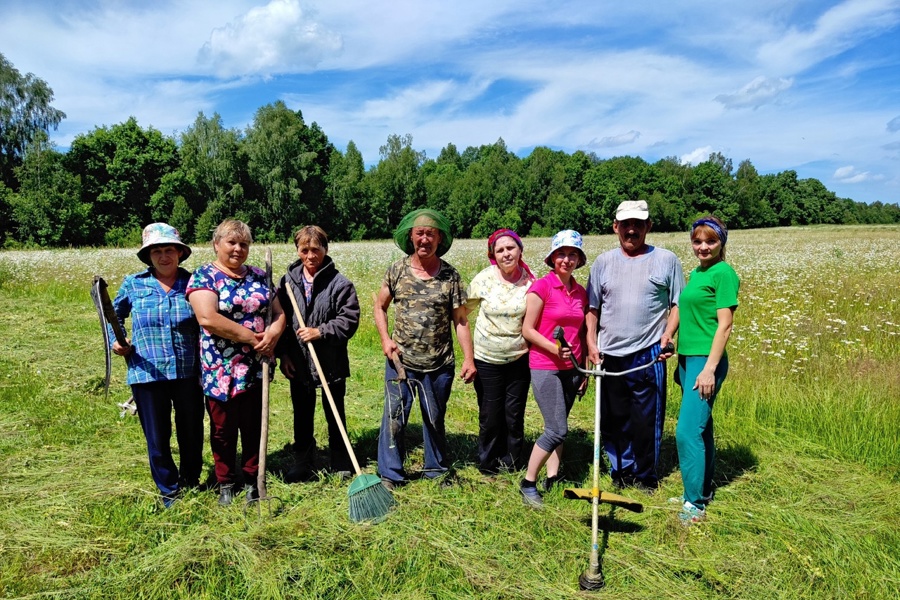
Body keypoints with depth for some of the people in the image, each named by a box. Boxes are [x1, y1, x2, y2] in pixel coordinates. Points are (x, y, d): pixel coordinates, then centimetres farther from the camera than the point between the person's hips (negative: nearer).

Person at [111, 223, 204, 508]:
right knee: (157, 438, 10)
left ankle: (191, 481, 37)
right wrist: (116, 341, 0)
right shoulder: (133, 284, 1)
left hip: (188, 373, 0)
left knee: (192, 433, 13)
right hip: (147, 375, 0)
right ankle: (169, 491, 30)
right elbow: (115, 315, 18)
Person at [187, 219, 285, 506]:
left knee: (254, 426, 11)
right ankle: (225, 484, 27)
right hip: (221, 369, -4)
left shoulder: (258, 275, 11)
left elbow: (278, 311, 10)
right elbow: (208, 319, -20)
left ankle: (252, 480, 27)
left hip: (255, 367, 4)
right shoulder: (204, 276, -6)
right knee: (223, 429, 9)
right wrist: (253, 338, -16)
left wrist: (274, 332, -14)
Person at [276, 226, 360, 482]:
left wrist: (321, 332, -21)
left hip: (331, 363, -3)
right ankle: (303, 465, 32)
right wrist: (283, 354, 0)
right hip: (298, 364, 3)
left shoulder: (340, 283, -9)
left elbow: (349, 320, -12)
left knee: (335, 416, 12)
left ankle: (342, 466, 27)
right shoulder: (288, 281, 2)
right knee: (302, 416, 16)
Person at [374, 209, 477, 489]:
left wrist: (469, 358, -9)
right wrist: (385, 339, -4)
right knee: (394, 418, 3)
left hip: (439, 365, 0)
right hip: (400, 361, 0)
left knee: (435, 419, 15)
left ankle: (437, 468, 34)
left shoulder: (450, 276, -3)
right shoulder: (397, 270, 0)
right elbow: (380, 307, 10)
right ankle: (390, 474, 19)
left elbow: (460, 321, -2)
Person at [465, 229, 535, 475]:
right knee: (490, 415, 8)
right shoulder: (484, 279, -9)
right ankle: (488, 463, 30)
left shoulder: (530, 281, -7)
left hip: (519, 358, 1)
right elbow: (463, 309, 3)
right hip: (487, 359, 0)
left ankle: (511, 463, 29)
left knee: (514, 415, 9)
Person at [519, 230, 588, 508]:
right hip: (545, 368, -6)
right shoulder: (541, 287, -10)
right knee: (557, 430, -8)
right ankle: (528, 483, 5)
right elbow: (527, 330, -9)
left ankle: (553, 478, 22)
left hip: (571, 369, 6)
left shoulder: (580, 292, 9)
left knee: (557, 427, 11)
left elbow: (581, 333, 16)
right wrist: (554, 348, -21)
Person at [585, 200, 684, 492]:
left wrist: (668, 335, -10)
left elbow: (678, 304, 4)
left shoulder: (666, 260, 3)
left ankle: (646, 477, 21)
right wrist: (591, 343, 0)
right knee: (613, 420, 11)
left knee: (647, 421, 4)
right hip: (610, 356, 3)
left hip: (648, 356, -2)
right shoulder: (603, 262, 8)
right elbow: (592, 309, 11)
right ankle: (621, 473, 27)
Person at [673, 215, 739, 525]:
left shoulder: (724, 273, -10)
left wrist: (709, 368, -20)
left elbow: (724, 325, -15)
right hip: (688, 357, 9)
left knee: (688, 430, -11)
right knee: (701, 427, 16)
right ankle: (704, 489, 28)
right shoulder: (696, 273, 15)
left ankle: (695, 504, -2)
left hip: (707, 360, -9)